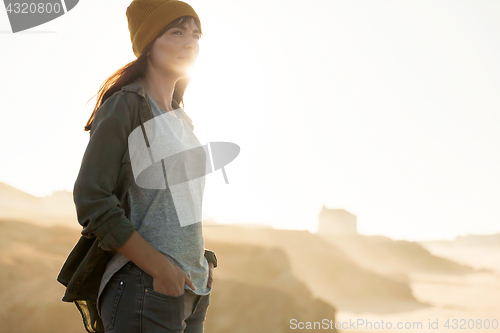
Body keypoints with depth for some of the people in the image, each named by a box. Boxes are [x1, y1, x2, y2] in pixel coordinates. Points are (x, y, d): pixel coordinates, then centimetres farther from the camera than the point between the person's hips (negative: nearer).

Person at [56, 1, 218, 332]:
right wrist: (160, 267, -17)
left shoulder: (181, 119, 16)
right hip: (143, 288, -7)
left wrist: (203, 261, 9)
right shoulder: (123, 107, -7)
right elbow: (92, 201, -14)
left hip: (192, 287, 7)